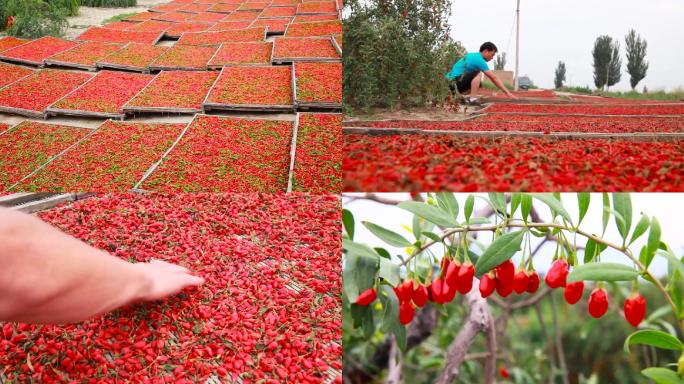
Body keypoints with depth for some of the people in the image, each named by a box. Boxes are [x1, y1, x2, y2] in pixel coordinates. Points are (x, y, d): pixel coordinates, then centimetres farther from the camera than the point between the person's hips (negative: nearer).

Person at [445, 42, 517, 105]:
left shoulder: (473, 55, 16)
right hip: (456, 81, -10)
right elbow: (494, 78, -13)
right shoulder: (479, 60, -12)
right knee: (478, 74, -19)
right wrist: (507, 92, -11)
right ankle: (473, 99, -23)